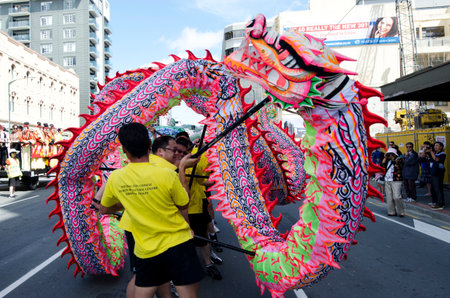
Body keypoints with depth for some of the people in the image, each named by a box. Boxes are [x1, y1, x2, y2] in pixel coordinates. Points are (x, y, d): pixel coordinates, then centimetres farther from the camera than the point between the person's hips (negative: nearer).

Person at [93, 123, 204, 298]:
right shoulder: (167, 175, -18)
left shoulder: (115, 178, -5)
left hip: (145, 250, 4)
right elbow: (183, 206, -3)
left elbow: (104, 208, 13)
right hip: (177, 244, -3)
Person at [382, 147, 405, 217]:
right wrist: (385, 159, 7)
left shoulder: (399, 159, 0)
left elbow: (399, 167, -16)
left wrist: (393, 160, -13)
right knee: (389, 197, 6)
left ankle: (401, 211, 0)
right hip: (387, 181, 6)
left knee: (397, 197, -13)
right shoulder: (388, 160, 17)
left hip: (396, 181, -6)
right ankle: (392, 212, 13)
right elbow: (383, 167, 10)